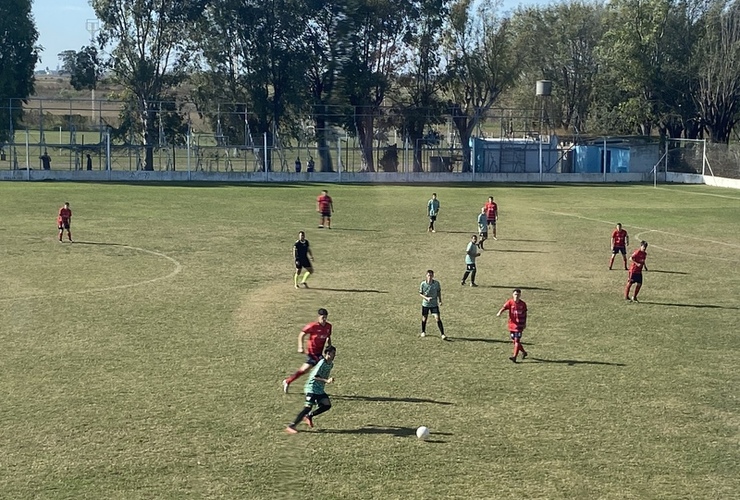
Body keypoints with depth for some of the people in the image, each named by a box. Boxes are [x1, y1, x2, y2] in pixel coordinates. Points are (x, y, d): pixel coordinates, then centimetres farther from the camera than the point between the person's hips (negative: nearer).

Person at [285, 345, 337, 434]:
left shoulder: (331, 364, 8)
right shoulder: (322, 363, -19)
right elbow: (315, 376, -25)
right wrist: (326, 381, -32)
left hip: (320, 390, 8)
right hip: (312, 388, -8)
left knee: (327, 405, -5)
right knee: (308, 407, -16)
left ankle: (309, 416, 11)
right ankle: (291, 426, -12)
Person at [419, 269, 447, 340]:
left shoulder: (436, 283, -9)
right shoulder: (423, 284, -11)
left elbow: (439, 292, 7)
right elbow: (420, 294, -3)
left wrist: (440, 301, 1)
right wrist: (426, 298, -19)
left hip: (434, 304, -1)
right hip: (425, 304, 1)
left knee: (437, 318, -11)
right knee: (424, 318, 13)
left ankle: (443, 334, -10)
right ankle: (423, 332, 38)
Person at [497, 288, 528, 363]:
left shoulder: (523, 304, -2)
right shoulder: (510, 302, -5)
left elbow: (525, 314, 12)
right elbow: (504, 307, -22)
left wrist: (525, 323, 18)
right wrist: (499, 313, -42)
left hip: (519, 325, -2)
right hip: (511, 325, 2)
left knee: (517, 340, -12)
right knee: (514, 341, 12)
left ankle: (514, 357, -15)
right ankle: (523, 352, 35)